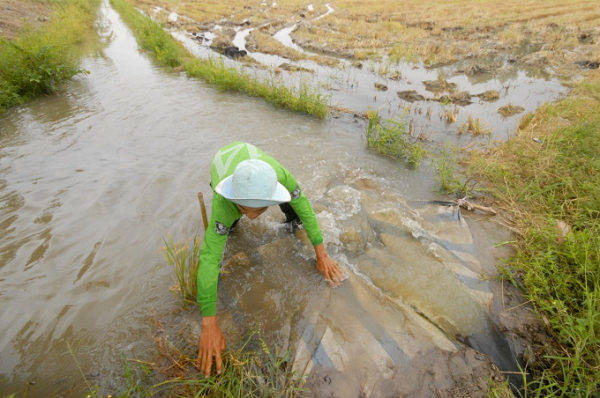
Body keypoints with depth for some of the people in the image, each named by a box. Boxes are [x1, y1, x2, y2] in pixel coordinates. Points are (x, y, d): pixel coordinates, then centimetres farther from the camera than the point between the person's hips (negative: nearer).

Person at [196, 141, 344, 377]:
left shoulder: (281, 175, -45)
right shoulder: (223, 203, -50)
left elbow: (305, 209, -31)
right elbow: (209, 258, -50)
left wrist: (322, 256, -26)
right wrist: (209, 324, -49)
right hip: (222, 163, -1)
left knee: (295, 211, -2)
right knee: (228, 225, -5)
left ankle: (292, 222, 32)